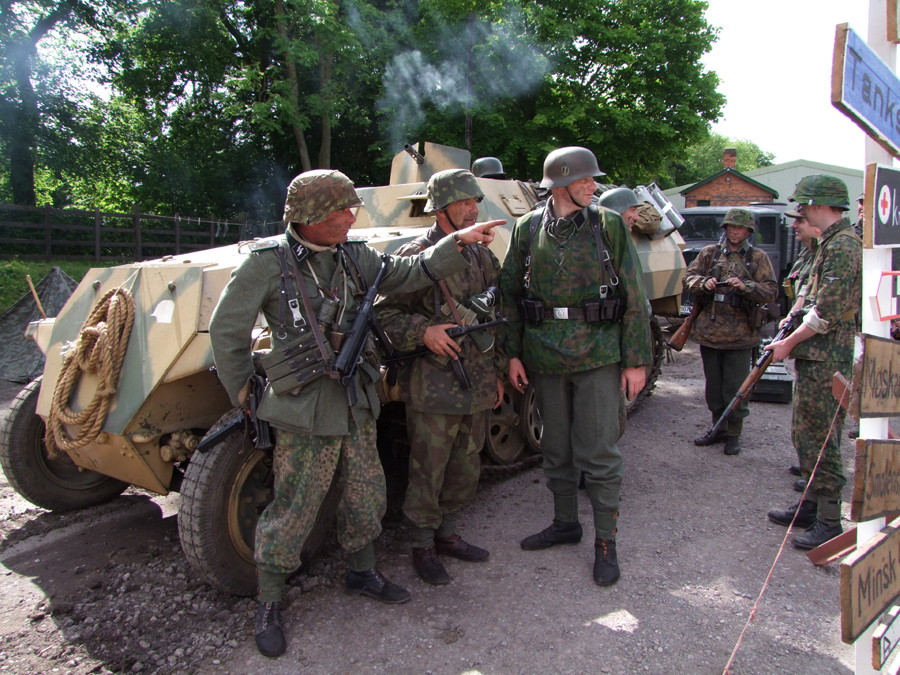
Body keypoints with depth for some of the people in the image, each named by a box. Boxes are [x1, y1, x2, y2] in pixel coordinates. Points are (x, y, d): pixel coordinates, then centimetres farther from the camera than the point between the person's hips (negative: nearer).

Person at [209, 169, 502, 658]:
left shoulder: (354, 256, 5)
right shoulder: (268, 262, -12)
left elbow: (408, 274, 3)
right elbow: (226, 332, -7)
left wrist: (459, 243, -7)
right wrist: (245, 396, -2)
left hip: (358, 406, 6)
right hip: (305, 414, -6)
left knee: (366, 496, 17)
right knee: (293, 511, 3)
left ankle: (361, 573, 41)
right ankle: (268, 604, 24)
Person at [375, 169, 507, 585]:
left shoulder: (482, 257, 12)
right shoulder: (414, 256, -9)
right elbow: (385, 313, -10)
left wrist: (497, 372, 17)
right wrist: (422, 331, -25)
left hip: (478, 386, 7)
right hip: (433, 387, -6)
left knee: (465, 467, 16)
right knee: (427, 471, 4)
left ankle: (447, 534, 34)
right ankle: (422, 547, 23)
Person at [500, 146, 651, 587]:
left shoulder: (609, 225, -1)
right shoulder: (527, 229, 4)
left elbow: (634, 299, -1)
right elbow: (509, 294, 8)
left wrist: (636, 360, -4)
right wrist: (513, 353, 3)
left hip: (598, 355, -2)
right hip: (545, 358, 3)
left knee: (598, 454, 0)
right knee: (556, 450, 14)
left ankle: (606, 543, 16)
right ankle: (565, 523, 33)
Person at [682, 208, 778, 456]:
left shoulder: (758, 257, 5)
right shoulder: (709, 253, 11)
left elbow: (771, 291, -3)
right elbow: (688, 278, 6)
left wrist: (745, 286, -21)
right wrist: (703, 282, -15)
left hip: (740, 334, -3)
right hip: (709, 330, 3)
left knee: (736, 387, 0)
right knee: (713, 385, 12)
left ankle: (734, 433, 14)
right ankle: (718, 428, 27)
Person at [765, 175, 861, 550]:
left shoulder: (843, 246, -16)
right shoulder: (831, 243, 16)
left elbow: (828, 313, -21)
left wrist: (788, 343, -12)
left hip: (826, 360, -10)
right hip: (816, 356, 10)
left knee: (821, 439, -4)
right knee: (806, 433, 16)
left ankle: (829, 522, 5)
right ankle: (811, 505, 28)